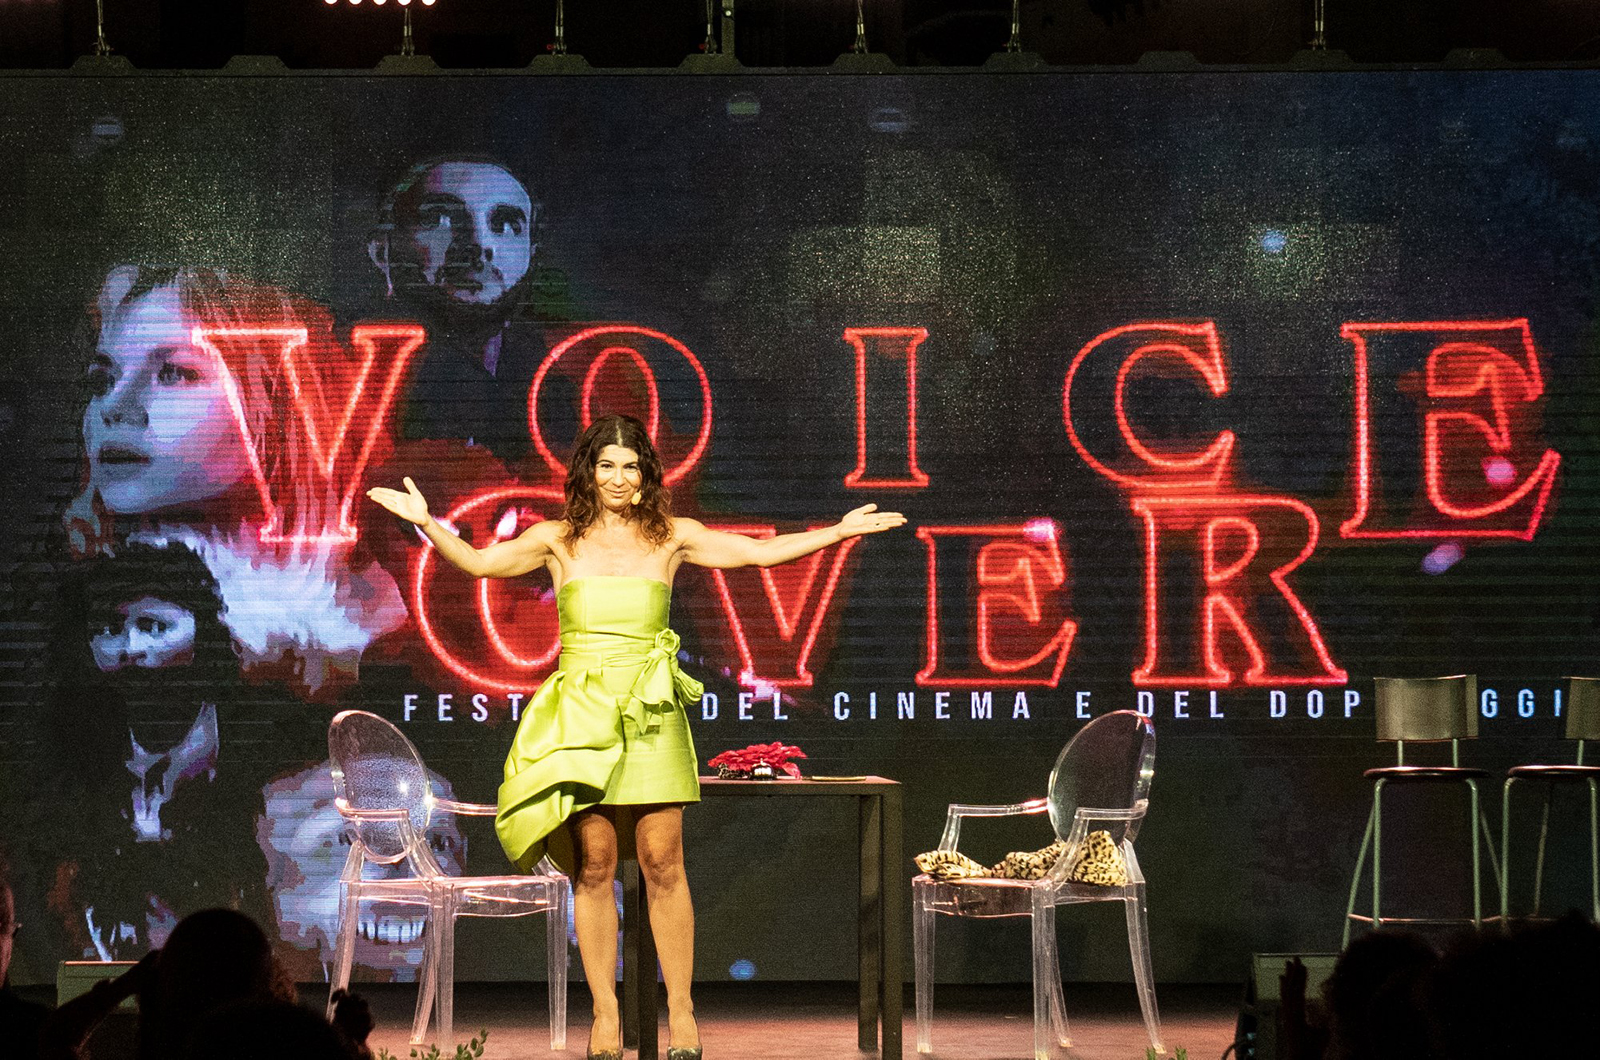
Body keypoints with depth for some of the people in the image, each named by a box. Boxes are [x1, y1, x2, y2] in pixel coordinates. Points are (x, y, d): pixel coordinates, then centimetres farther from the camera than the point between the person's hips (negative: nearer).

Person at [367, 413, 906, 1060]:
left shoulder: (670, 538, 9)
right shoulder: (560, 539, 8)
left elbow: (762, 552, 12)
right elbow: (478, 562, 7)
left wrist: (841, 530, 8)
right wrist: (426, 523, -6)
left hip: (650, 714, 0)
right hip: (582, 714, 0)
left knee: (662, 865, -3)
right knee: (594, 866, -1)